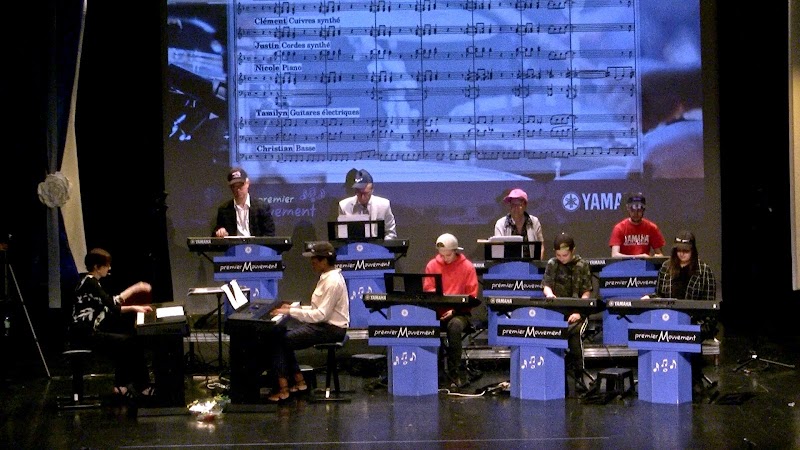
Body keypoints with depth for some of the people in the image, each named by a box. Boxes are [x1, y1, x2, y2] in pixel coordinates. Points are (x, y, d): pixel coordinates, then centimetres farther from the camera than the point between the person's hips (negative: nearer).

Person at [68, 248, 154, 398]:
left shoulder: (92, 282, 17)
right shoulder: (89, 282, -14)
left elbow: (109, 309, 20)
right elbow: (112, 303, -25)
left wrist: (133, 308, 9)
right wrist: (134, 289, -20)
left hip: (89, 332, 10)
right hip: (84, 335, -10)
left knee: (128, 339, 15)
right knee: (132, 343, -11)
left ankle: (122, 385, 14)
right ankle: (142, 387, -1)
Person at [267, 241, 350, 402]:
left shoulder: (332, 281, -19)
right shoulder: (327, 277, 13)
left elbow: (321, 314, -24)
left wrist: (291, 312, -21)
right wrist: (293, 308, 7)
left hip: (330, 329, -10)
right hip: (324, 324, 10)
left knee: (280, 340, -14)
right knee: (281, 332, 6)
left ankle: (283, 388, -9)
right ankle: (298, 381, 9)